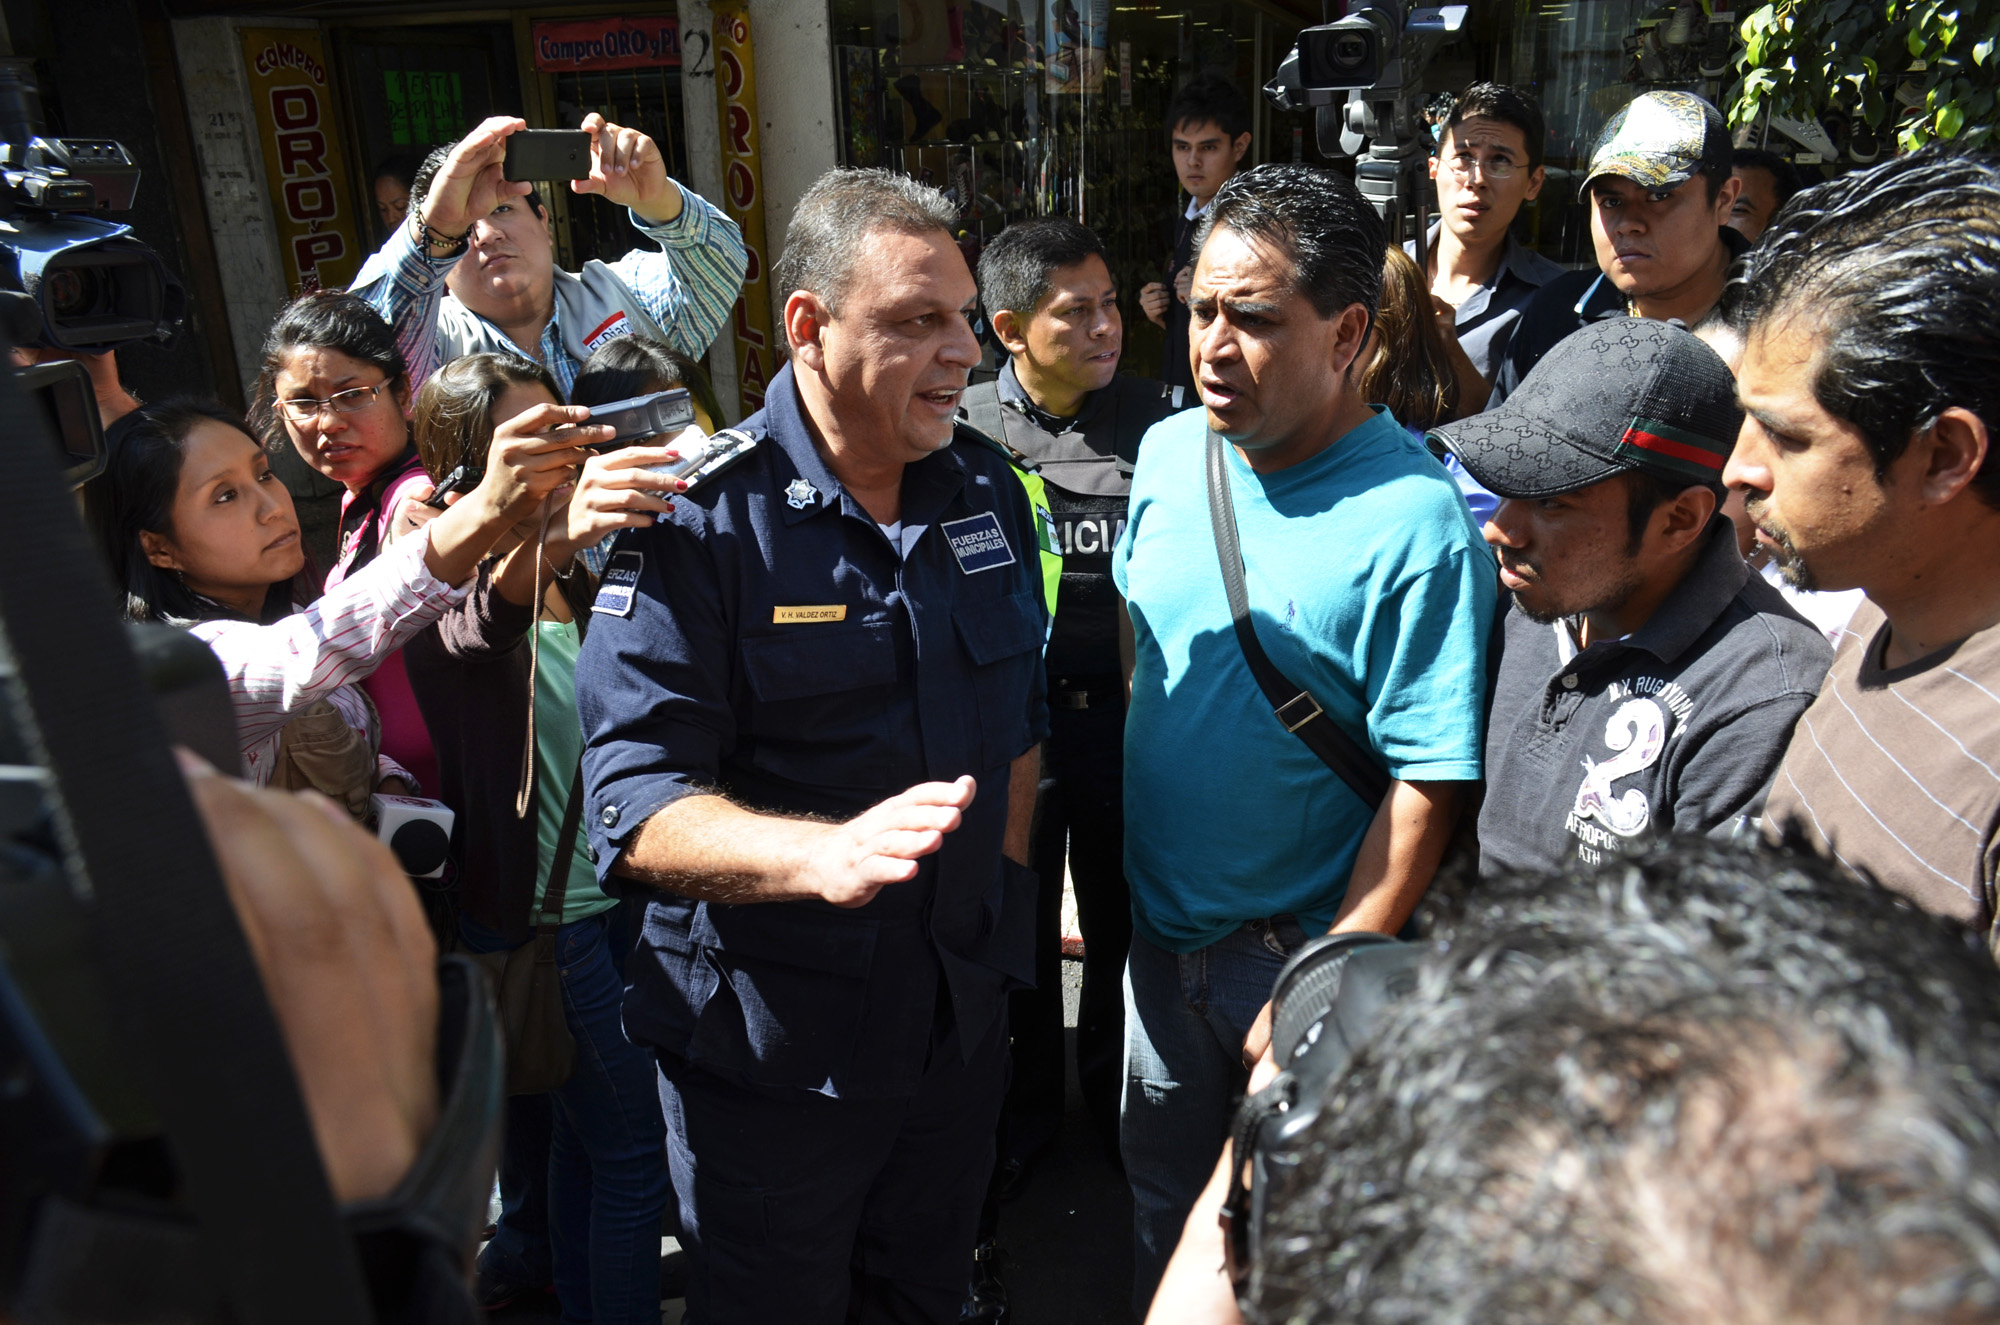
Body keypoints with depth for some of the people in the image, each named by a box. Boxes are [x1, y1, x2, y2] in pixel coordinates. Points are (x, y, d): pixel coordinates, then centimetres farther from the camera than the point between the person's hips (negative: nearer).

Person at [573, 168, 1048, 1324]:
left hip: (963, 1016, 5)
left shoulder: (988, 488, 1)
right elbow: (635, 802, -26)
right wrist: (826, 853, -42)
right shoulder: (700, 518, -18)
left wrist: (997, 898, 7)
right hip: (771, 1046, -5)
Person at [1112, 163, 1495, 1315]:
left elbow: (1429, 786, -22)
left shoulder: (1417, 521, -23)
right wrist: (1121, 863, 12)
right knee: (1162, 1202, 26)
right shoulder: (1169, 453, -3)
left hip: (1302, 950, -5)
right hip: (1159, 929, 6)